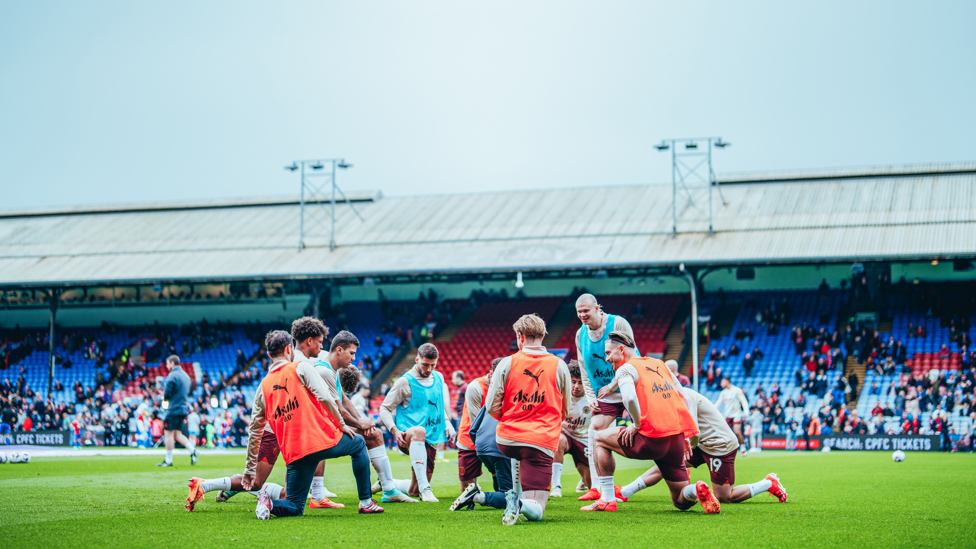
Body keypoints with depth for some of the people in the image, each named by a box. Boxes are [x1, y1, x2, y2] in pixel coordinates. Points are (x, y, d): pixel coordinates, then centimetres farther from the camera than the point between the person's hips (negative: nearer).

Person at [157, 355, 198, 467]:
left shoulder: (172, 376, -13)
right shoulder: (186, 376, 14)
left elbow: (166, 394, -16)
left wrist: (164, 398, 5)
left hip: (173, 409, -8)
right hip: (183, 409, 8)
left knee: (168, 434, 0)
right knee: (177, 434, 13)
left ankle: (168, 460, 4)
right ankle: (192, 449, -5)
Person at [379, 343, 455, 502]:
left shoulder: (439, 378, 11)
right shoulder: (405, 381, -6)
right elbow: (385, 408, -3)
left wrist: (446, 421, 8)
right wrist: (394, 430, -18)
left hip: (430, 441, 6)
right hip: (408, 438, -6)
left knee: (414, 491, 9)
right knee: (419, 431, -44)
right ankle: (425, 488, -47)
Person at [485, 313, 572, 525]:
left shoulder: (507, 363, 1)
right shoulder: (559, 365, 4)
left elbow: (491, 406, 3)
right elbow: (566, 410, 14)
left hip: (506, 441, 2)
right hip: (542, 443, -2)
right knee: (536, 511, 0)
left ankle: (516, 497, 24)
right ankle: (520, 504, -33)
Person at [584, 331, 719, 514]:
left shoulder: (626, 369, 0)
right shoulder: (659, 364, 23)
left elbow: (630, 398, -22)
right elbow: (682, 398, 23)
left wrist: (637, 425, -6)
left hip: (652, 440, -7)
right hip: (678, 440, 7)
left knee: (600, 439, 17)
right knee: (682, 501, 17)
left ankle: (607, 499, 11)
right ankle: (697, 491, -18)